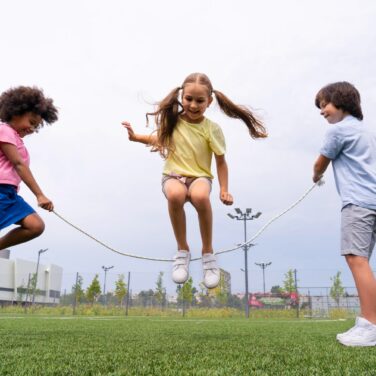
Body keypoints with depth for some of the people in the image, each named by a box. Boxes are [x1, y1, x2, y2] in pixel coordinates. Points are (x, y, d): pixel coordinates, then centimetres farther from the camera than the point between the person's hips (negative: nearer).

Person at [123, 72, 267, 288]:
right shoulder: (173, 121, 2)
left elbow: (221, 162, 1)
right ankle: (182, 250, -15)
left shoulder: (212, 129, -5)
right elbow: (161, 139, 24)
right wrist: (136, 137, 14)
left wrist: (224, 190, -8)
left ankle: (208, 252, -16)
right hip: (173, 176, 2)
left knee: (200, 196, -40)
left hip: (199, 177, -1)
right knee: (175, 195, -38)